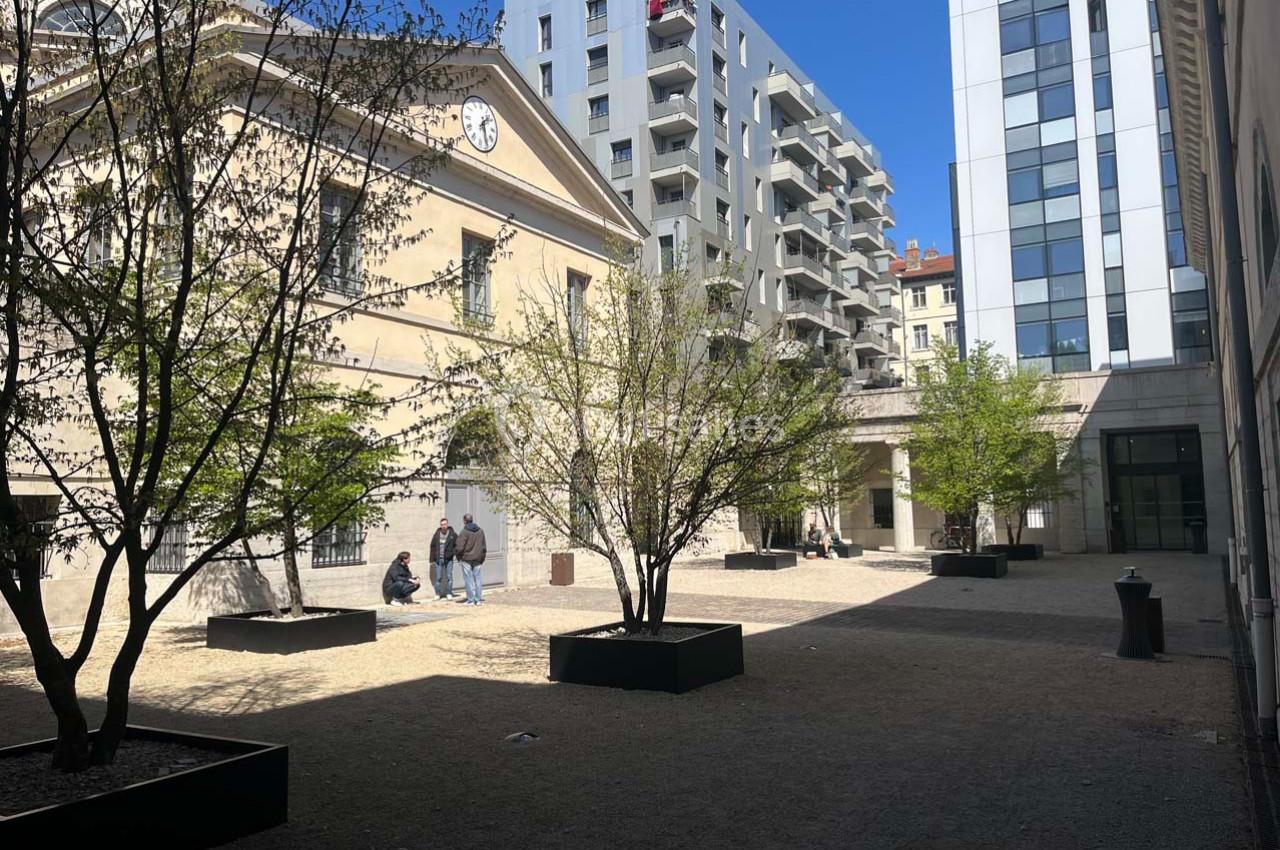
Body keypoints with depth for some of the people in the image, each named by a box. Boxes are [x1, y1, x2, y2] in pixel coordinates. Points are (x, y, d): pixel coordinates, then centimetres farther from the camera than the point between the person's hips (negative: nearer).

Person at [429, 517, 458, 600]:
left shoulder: (453, 534, -1)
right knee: (438, 577, 5)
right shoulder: (436, 535, 4)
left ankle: (449, 593, 12)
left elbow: (457, 546, 1)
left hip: (449, 559, -1)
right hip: (438, 559, 2)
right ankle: (438, 594, 13)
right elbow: (433, 547, 8)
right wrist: (432, 558, 5)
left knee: (449, 577, 2)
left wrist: (452, 553, -13)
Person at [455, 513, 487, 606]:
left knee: (468, 579, 1)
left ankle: (470, 600, 3)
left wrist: (459, 556, 2)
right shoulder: (480, 531, 5)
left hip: (466, 558, -5)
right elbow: (483, 546, 10)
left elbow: (460, 547, -15)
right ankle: (479, 599, 10)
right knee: (477, 578, 10)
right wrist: (482, 558, 18)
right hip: (477, 559, 5)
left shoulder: (464, 532, -14)